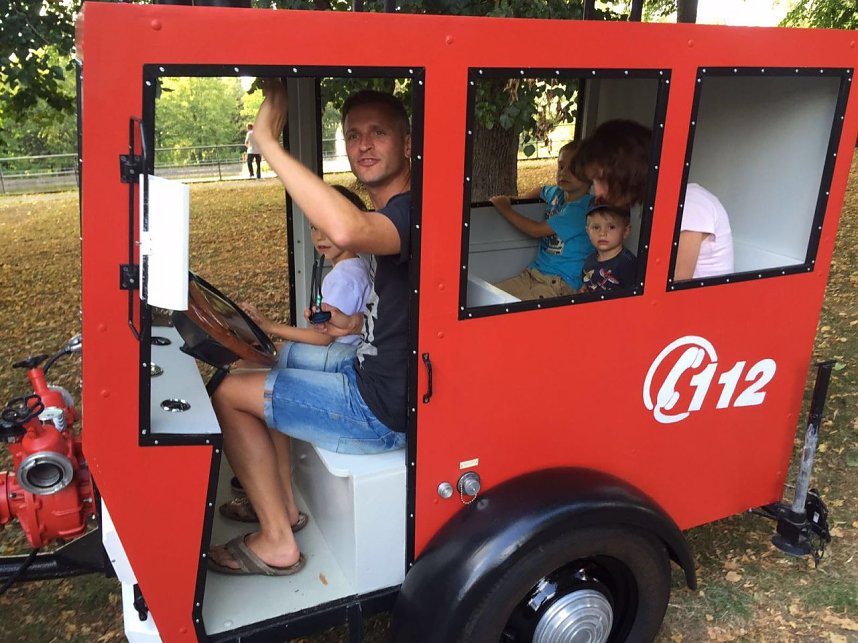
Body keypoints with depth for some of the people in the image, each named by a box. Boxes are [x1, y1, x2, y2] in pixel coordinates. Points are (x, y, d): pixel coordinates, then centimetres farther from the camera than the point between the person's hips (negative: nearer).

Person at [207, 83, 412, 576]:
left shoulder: (412, 210, -22)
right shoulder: (388, 214, 10)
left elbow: (346, 229, -47)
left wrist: (267, 142, -38)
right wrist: (356, 323, 7)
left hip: (386, 408, -10)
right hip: (373, 368, 10)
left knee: (230, 393, -2)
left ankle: (277, 541, 9)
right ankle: (284, 502, 28)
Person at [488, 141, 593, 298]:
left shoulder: (581, 209, -16)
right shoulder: (557, 193, 10)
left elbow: (536, 230, -15)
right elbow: (541, 190, 38)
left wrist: (506, 210, -4)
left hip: (562, 283, -8)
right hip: (534, 272, 8)